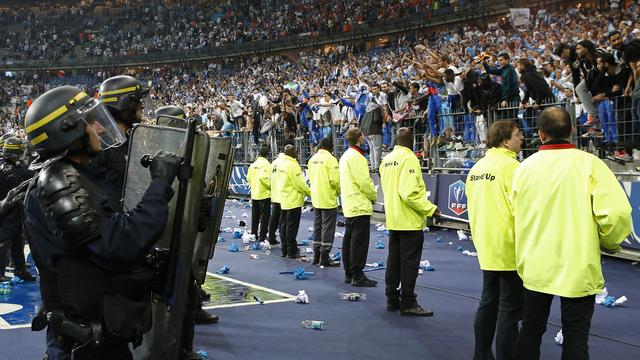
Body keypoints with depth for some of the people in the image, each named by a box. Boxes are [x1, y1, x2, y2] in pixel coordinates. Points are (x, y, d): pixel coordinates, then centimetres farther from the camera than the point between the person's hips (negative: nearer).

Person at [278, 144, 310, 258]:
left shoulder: (281, 163, 7)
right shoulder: (292, 165, -20)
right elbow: (299, 183, -19)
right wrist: (309, 192, -5)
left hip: (284, 200, 9)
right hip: (294, 201, -9)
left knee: (284, 225, 13)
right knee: (292, 226, -3)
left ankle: (285, 249, 21)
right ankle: (291, 251, 2)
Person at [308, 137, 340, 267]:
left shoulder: (312, 159, 8)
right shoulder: (330, 159, -15)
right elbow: (335, 179, -20)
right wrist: (339, 190, -2)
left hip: (316, 199, 7)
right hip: (329, 199, -7)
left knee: (317, 226, 15)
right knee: (328, 228, -1)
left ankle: (316, 256, 21)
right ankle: (325, 258, 0)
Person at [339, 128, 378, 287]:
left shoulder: (345, 155, 16)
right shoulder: (356, 156, -16)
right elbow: (364, 182, -20)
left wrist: (369, 194, 17)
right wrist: (374, 196, -4)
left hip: (350, 206, 11)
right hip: (360, 206, -10)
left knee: (349, 239, 13)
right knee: (359, 241, -7)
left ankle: (349, 273, 20)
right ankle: (357, 275, -4)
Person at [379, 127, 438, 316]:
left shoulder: (387, 159, 9)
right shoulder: (409, 158, -17)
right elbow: (409, 193, -25)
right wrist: (430, 208, -18)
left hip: (393, 220, 8)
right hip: (410, 221, -8)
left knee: (394, 260, 14)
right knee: (409, 262, -1)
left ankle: (392, 299, 22)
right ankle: (408, 303, 4)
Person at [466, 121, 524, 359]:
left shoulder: (477, 167, 8)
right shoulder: (510, 166, -16)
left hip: (486, 247, 8)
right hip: (509, 248, -8)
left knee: (488, 303, 17)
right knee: (510, 309, -1)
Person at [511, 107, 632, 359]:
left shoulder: (525, 167, -1)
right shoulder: (589, 164, -10)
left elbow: (515, 214, 4)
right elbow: (617, 213, -17)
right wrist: (610, 244, 3)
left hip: (535, 266, 3)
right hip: (577, 268, -3)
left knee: (530, 331, 16)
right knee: (575, 339, 6)